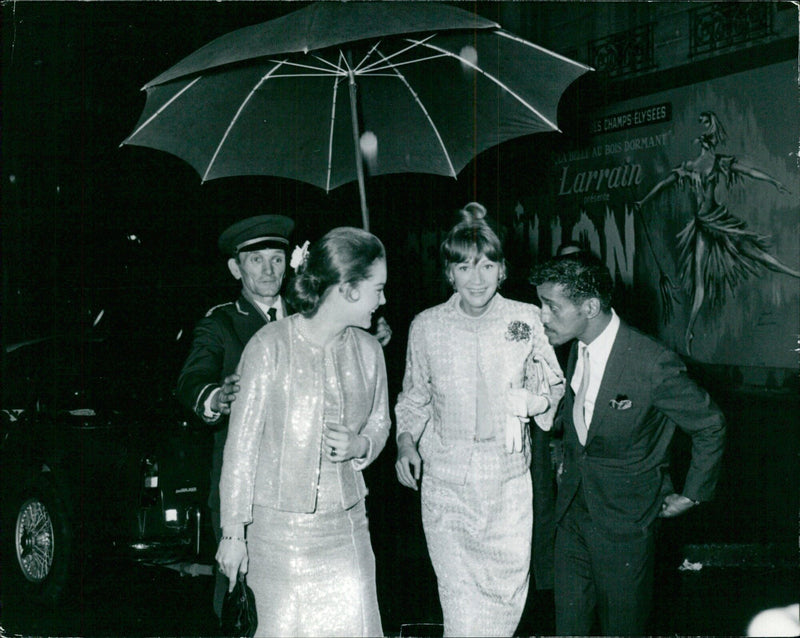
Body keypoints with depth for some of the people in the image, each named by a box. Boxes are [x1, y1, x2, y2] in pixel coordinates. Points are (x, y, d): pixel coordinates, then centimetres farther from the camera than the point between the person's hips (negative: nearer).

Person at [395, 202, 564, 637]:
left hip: (508, 478, 1)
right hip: (446, 481, 0)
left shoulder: (525, 319, -1)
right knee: (458, 595, -1)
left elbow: (553, 390, 8)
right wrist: (405, 441, -2)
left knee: (507, 591, 5)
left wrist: (540, 390, -14)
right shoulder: (426, 327, 0)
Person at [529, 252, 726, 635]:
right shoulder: (575, 349, -3)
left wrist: (692, 495, -3)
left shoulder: (651, 363, -24)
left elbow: (710, 426, -10)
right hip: (573, 508, 6)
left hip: (624, 519, -6)